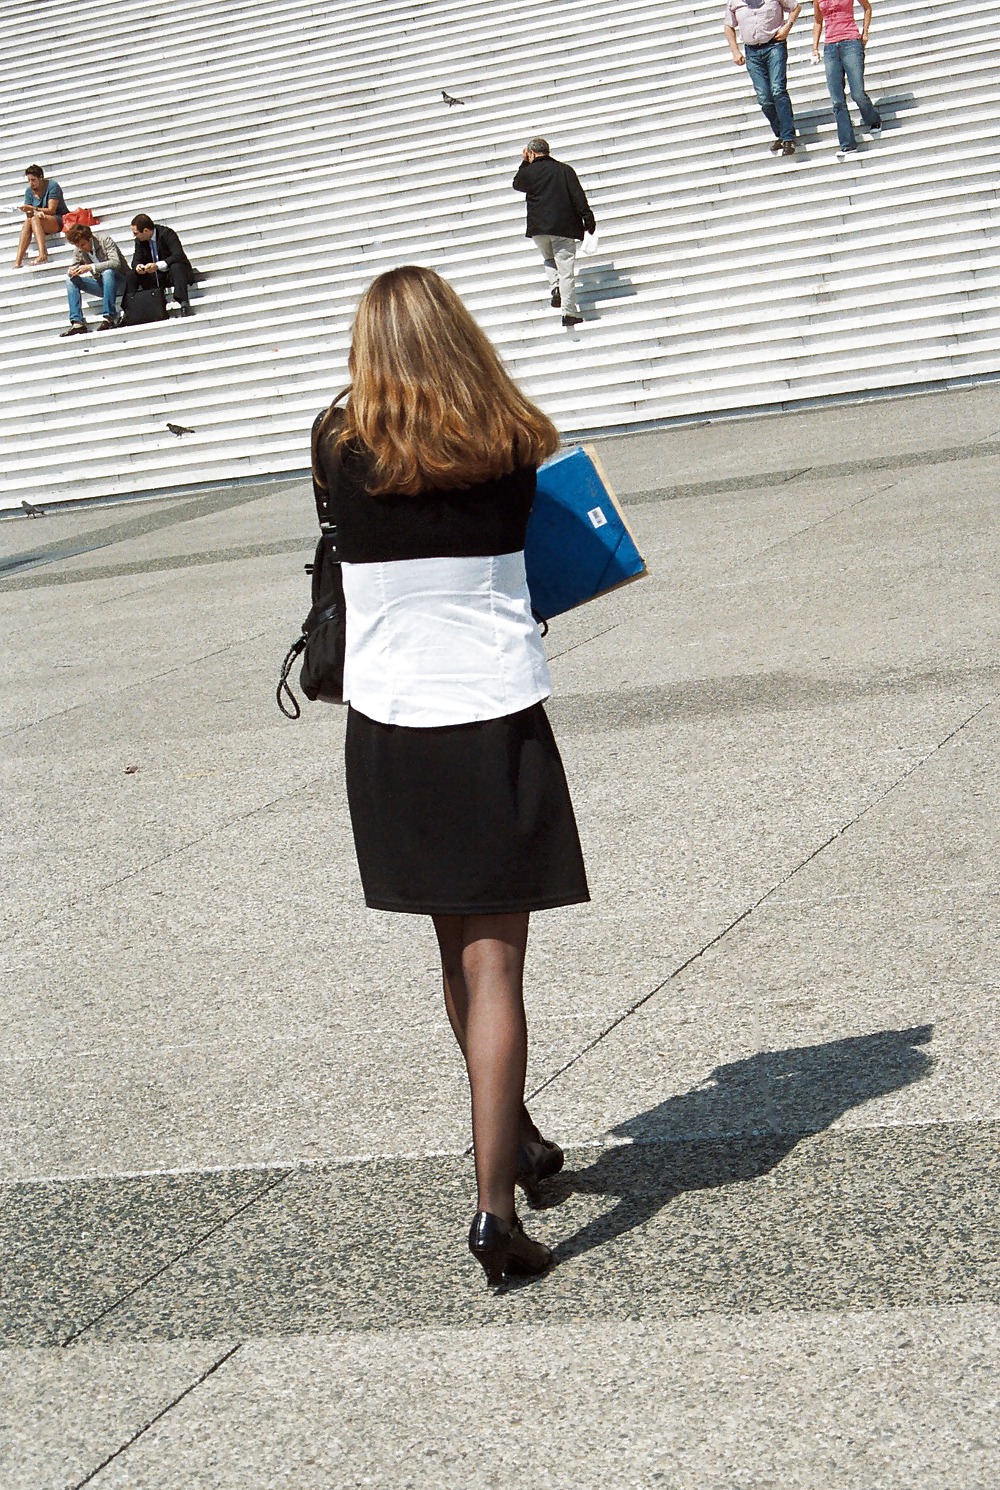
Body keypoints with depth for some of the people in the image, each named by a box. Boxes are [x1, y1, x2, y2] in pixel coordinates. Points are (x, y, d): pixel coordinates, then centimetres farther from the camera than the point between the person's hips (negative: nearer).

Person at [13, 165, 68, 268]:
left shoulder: (52, 186, -9)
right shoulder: (29, 191, 8)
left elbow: (51, 210, -17)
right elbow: (29, 216, 1)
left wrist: (32, 208, -26)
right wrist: (37, 212, -23)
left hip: (60, 220, -5)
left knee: (35, 220, -32)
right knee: (26, 223, -26)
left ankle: (43, 255, -51)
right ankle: (17, 262, -39)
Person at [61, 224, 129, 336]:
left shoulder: (105, 240, -18)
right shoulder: (79, 250, -2)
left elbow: (116, 263, -30)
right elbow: (73, 267, 8)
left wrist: (90, 267, -37)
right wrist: (71, 271, -19)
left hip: (120, 281, -6)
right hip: (102, 284, 6)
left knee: (108, 272, -37)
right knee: (71, 280, -7)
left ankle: (109, 317, -36)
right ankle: (77, 322, -20)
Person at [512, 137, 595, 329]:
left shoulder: (528, 171, 1)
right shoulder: (565, 170, 2)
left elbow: (517, 184, 24)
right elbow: (578, 197, -2)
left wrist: (524, 162, 27)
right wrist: (588, 220, 1)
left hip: (538, 227, 1)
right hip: (564, 226, -1)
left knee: (549, 260, 26)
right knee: (566, 268, -1)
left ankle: (555, 289, 1)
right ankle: (569, 312, -4)